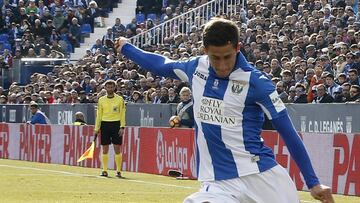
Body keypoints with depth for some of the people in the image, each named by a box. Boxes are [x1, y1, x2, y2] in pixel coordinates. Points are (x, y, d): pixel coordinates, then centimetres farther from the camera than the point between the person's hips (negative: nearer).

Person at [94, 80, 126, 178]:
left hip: (116, 124, -2)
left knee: (117, 149, -4)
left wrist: (122, 127, -7)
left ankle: (118, 171, 0)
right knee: (105, 149, 2)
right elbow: (99, 115, 10)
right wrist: (97, 128, 5)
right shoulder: (101, 100, 8)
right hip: (105, 124, 2)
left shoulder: (120, 99, 3)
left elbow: (122, 114, 1)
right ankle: (104, 170, 7)